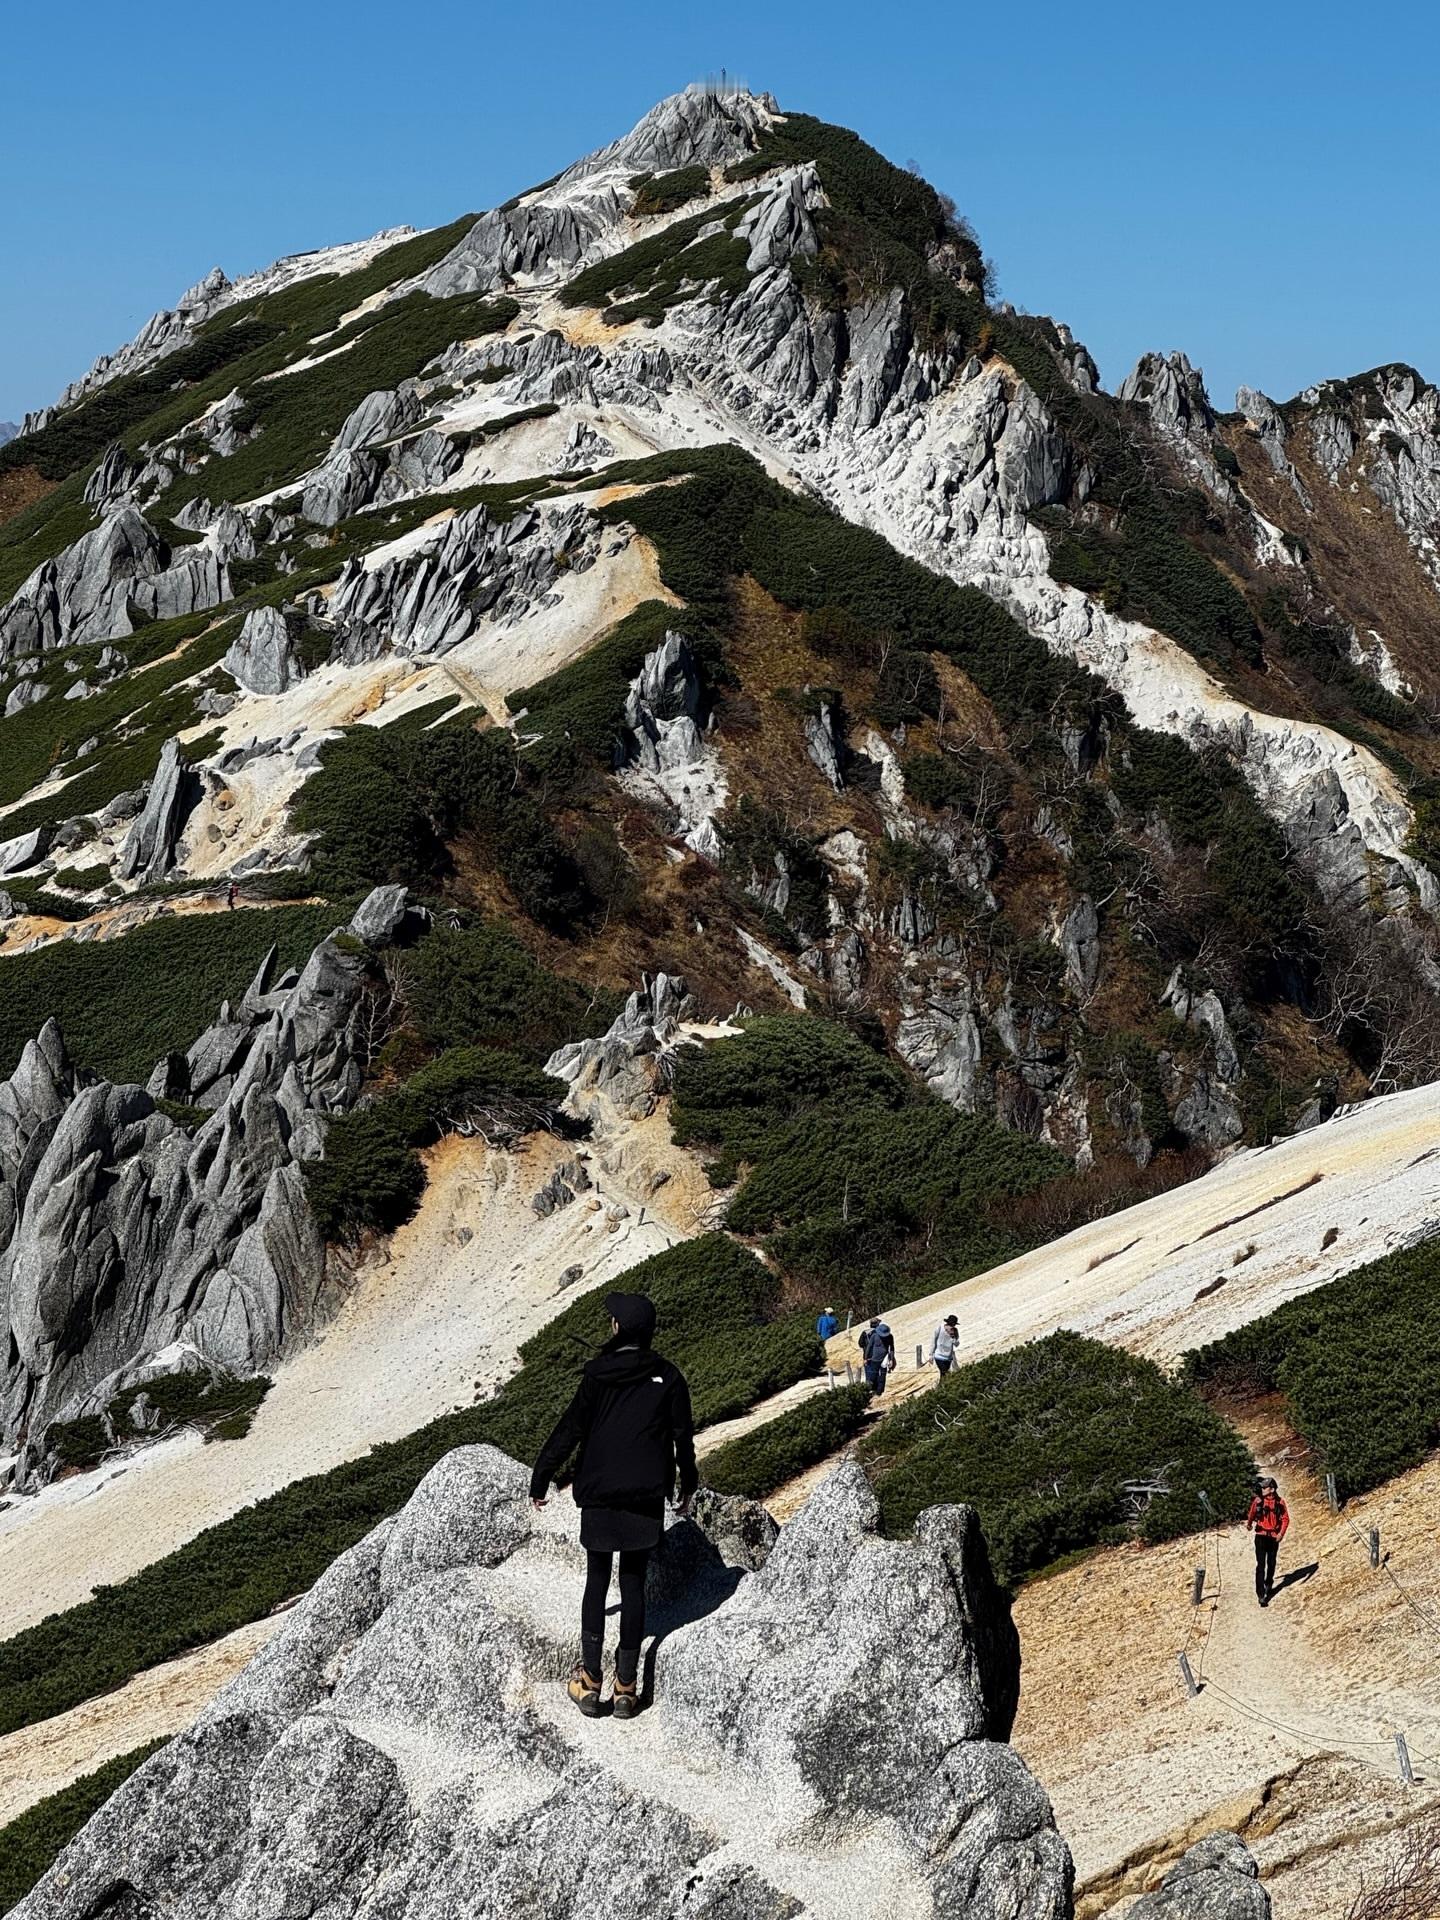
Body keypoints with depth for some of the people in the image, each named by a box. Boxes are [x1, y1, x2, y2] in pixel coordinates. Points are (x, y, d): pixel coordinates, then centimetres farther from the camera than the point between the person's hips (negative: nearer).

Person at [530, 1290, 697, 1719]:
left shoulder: (597, 1375, -9)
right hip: (647, 1498, 2)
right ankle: (626, 1684, 7)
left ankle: (589, 1679, 5)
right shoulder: (668, 1377, -2)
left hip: (600, 1494, -1)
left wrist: (540, 1480, 3)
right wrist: (688, 1485, 19)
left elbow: (570, 1430, -6)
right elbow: (683, 1435, 4)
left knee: (597, 1580, 10)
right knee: (634, 1585, 8)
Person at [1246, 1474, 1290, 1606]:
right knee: (1261, 1565, -9)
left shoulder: (1279, 1503, -4)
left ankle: (1269, 1584, 43)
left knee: (1271, 1563, 18)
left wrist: (1281, 1533, -12)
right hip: (1261, 1537, -1)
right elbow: (1251, 1514, 8)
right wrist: (1249, 1524, -9)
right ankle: (1261, 1594, -12)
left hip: (1274, 1538, 1)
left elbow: (1285, 1519, 0)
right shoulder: (1258, 1501, -4)